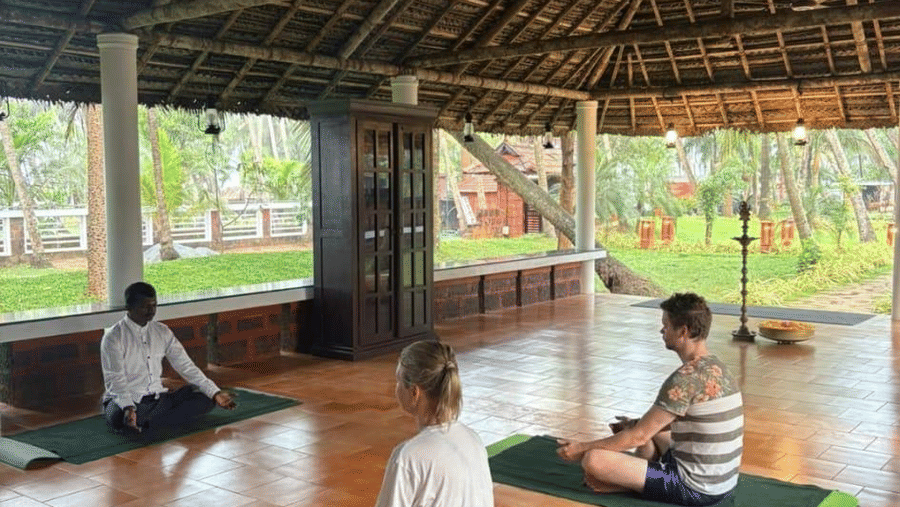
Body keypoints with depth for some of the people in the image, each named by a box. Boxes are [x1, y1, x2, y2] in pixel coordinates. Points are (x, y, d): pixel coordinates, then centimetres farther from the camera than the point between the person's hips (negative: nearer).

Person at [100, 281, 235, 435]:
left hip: (158, 399, 7)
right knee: (120, 420, -42)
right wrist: (128, 408, -37)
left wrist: (214, 392, -1)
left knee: (205, 399, -15)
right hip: (124, 401, -7)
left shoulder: (162, 332, 8)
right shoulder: (113, 338, -9)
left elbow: (185, 366, 8)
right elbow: (114, 379, -18)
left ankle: (146, 423, -22)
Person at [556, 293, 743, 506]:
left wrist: (582, 448, -7)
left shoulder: (686, 379, -23)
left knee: (593, 460, -20)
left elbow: (639, 437, -18)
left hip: (696, 489, -10)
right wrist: (636, 423, 31)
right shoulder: (714, 368, 7)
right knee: (651, 427, 31)